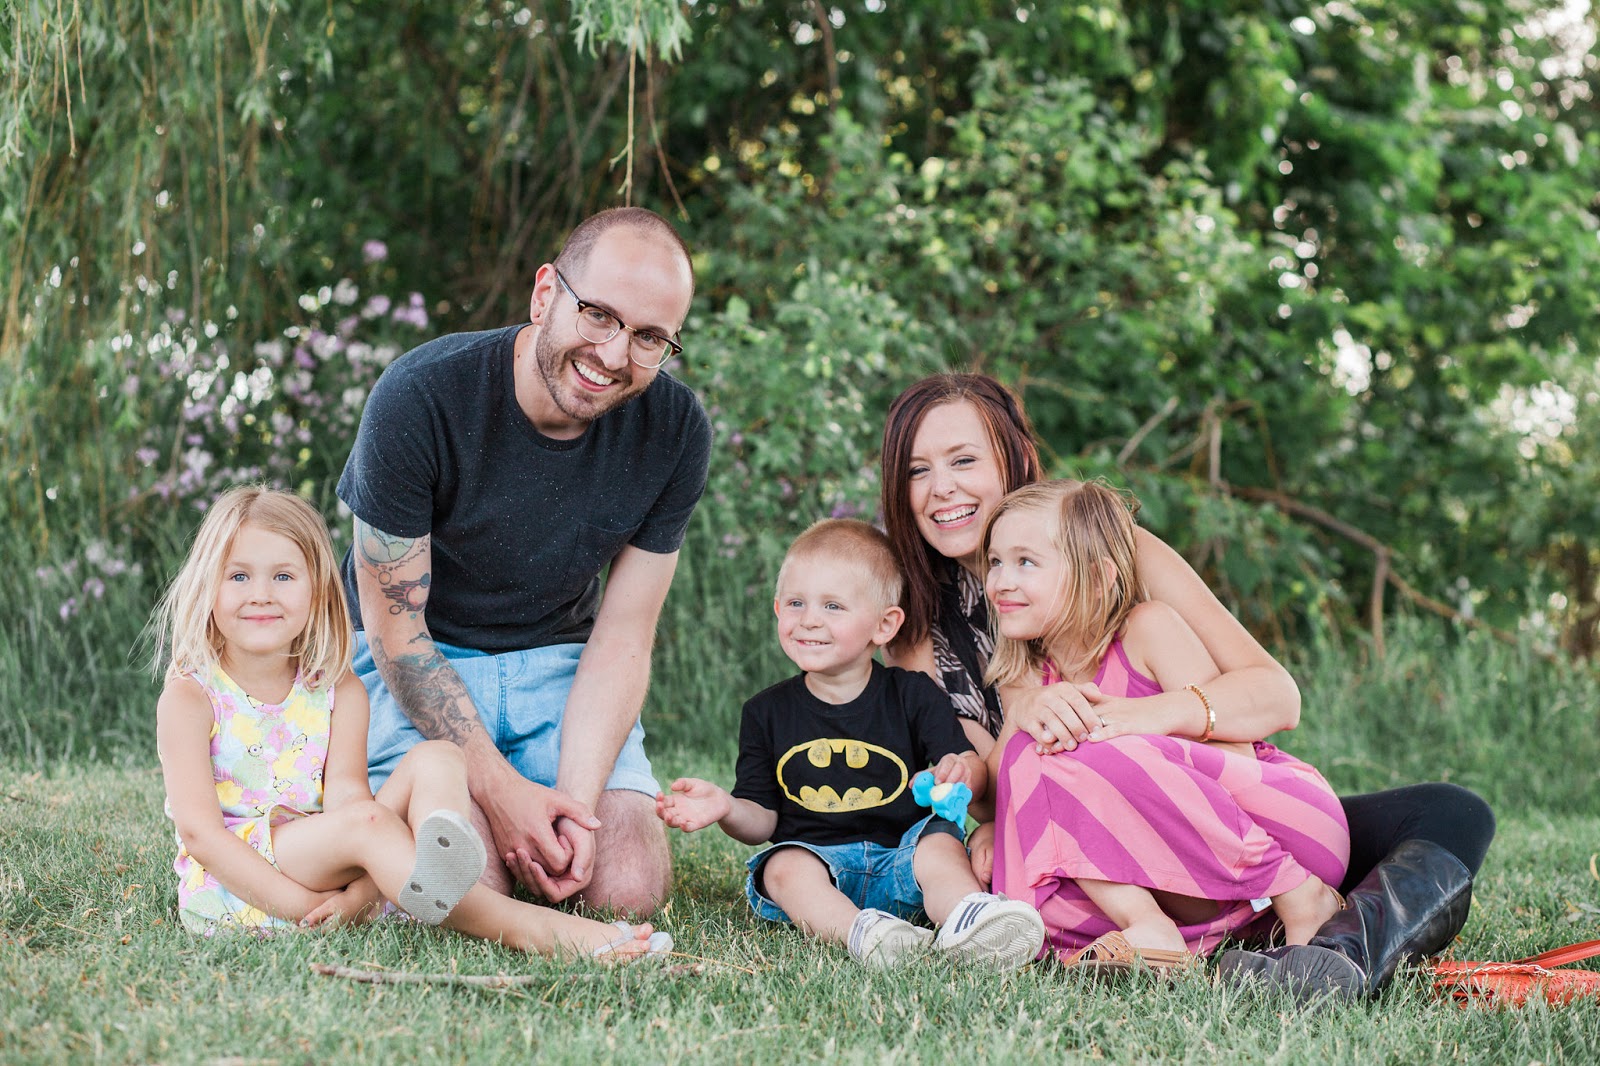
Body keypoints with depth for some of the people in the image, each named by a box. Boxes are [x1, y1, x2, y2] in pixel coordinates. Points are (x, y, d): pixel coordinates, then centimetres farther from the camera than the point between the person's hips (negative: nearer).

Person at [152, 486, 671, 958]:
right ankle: (524, 927, -45)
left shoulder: (337, 691, 6)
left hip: (333, 879, 5)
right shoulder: (190, 698, -5)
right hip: (228, 894, -5)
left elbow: (344, 792, -8)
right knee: (363, 819, -31)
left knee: (435, 760, -13)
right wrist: (301, 906, -26)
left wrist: (357, 891, -29)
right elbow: (198, 828, -15)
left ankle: (439, 870, -47)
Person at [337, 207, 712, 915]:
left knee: (627, 888, -17)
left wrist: (575, 804, -24)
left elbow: (622, 638, -10)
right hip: (414, 661, -3)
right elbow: (395, 626, -19)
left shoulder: (675, 431, -14)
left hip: (557, 658, 3)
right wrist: (499, 788, -26)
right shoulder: (418, 398, -25)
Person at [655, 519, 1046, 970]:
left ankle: (965, 919, -56)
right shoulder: (767, 713, 9)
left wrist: (962, 771, -27)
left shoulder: (912, 695, 4)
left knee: (939, 843, -30)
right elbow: (763, 818, 10)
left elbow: (972, 764, -2)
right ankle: (857, 929, -53)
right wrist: (727, 807, -13)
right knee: (784, 867, -30)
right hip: (814, 857, 1)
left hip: (899, 861, -1)